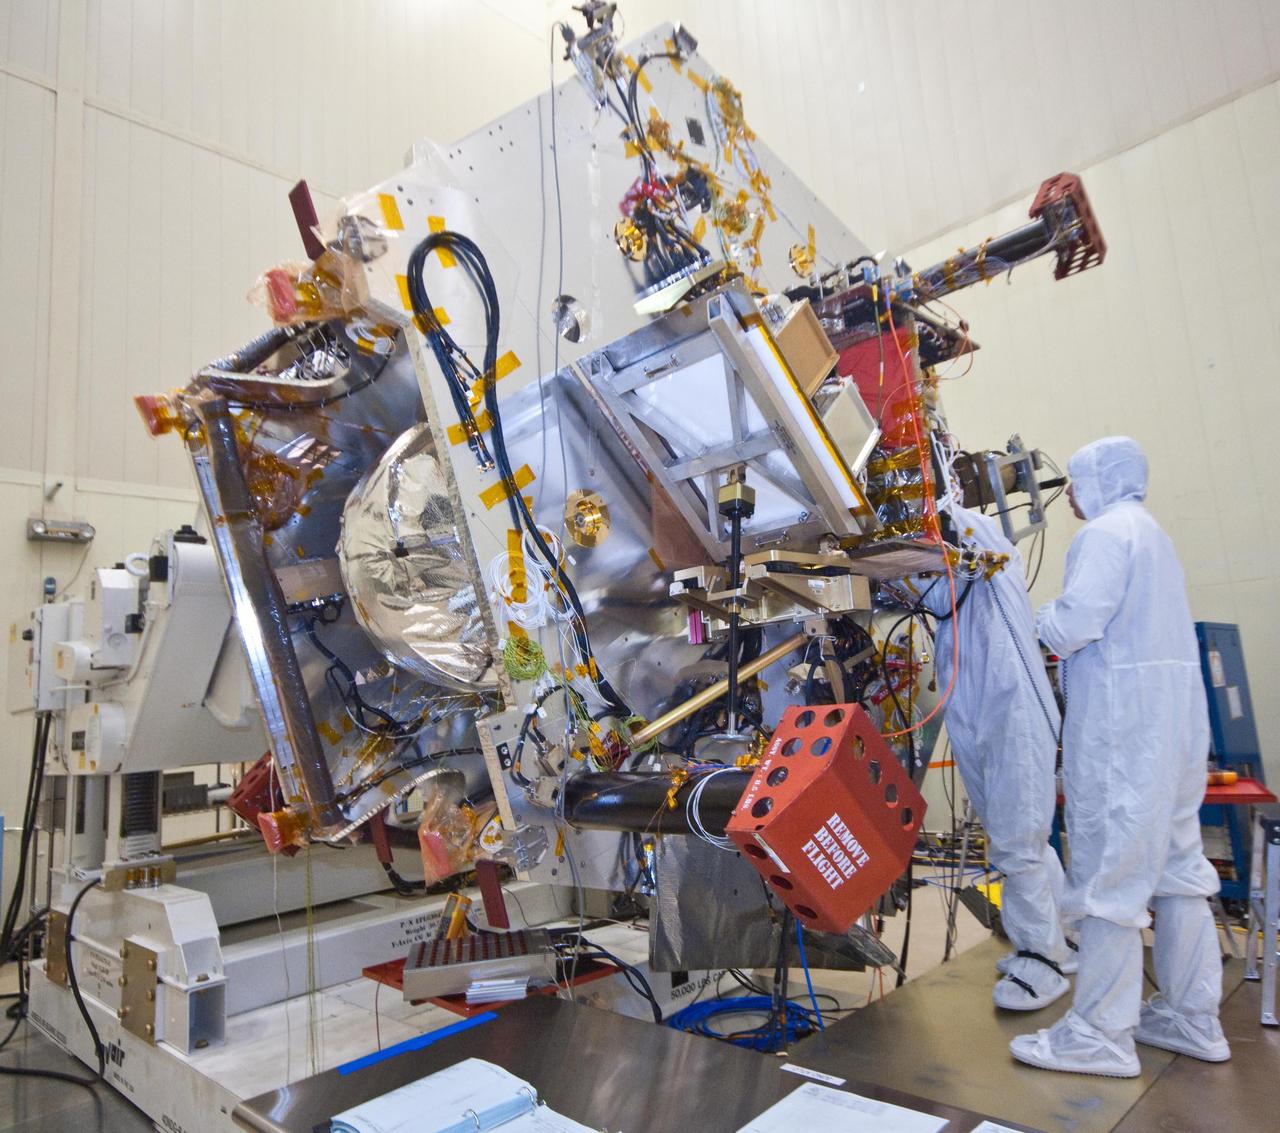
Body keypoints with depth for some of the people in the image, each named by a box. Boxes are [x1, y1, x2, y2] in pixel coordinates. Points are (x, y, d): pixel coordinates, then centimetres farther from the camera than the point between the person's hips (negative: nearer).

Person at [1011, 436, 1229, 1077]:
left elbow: (1077, 620, -20)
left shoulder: (1106, 531, -8)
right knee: (1174, 863, 14)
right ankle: (1193, 1020, 24)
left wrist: (1035, 624, 0)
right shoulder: (1152, 533, 23)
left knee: (1111, 866, -6)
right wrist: (1059, 636, 15)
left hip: (1122, 711, -10)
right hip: (1175, 709, 10)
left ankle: (1101, 1034, 1)